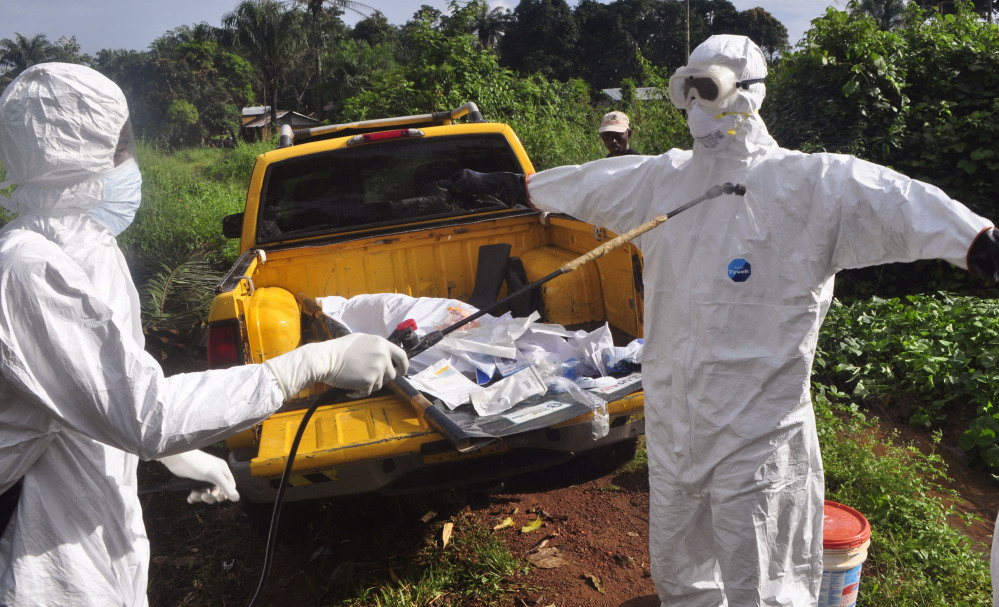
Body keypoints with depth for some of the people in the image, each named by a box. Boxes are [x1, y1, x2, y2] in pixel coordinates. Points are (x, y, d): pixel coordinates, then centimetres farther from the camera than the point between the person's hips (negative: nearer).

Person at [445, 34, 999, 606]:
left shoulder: (810, 184, -9)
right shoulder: (663, 178, 7)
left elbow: (897, 201, -22)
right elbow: (581, 183, 17)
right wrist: (497, 182, 25)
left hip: (758, 435, -5)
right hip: (672, 424, 6)